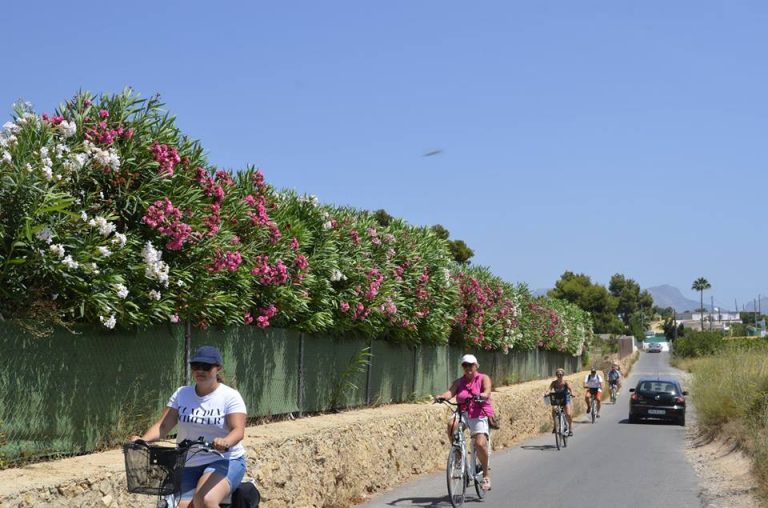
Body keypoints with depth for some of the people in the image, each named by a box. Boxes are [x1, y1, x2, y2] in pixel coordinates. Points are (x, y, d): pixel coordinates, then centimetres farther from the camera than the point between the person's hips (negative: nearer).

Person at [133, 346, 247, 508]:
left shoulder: (230, 396, -4)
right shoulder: (181, 394, 7)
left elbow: (238, 430, -17)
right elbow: (163, 426, 0)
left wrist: (226, 442, -40)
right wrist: (143, 440, -21)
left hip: (223, 461, -4)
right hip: (187, 464, 4)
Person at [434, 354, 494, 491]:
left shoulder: (483, 378, 3)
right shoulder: (459, 382, 12)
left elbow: (487, 391, -16)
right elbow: (451, 392, -7)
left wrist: (482, 396, -40)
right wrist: (442, 396, -30)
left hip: (480, 415, -3)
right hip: (463, 414, 3)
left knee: (480, 444, -20)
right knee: (451, 424, -30)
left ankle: (486, 475, 0)